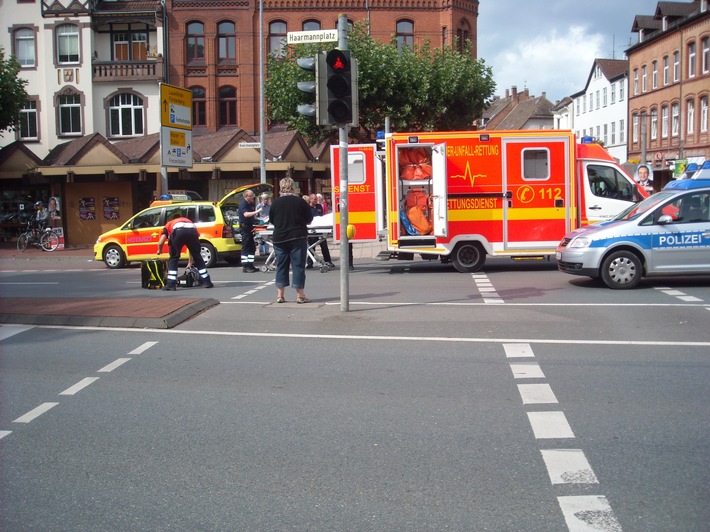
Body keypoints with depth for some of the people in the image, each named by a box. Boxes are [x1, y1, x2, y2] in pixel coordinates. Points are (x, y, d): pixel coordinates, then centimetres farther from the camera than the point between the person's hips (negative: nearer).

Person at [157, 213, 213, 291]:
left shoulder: (169, 224, 37)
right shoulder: (188, 220, 45)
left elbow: (160, 243, 23)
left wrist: (159, 251, 46)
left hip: (178, 231, -2)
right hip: (192, 230, 2)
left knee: (173, 258, 16)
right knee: (197, 256, 21)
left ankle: (171, 284, 11)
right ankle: (206, 281, 23)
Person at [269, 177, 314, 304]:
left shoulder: (275, 203, -2)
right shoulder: (300, 201, -7)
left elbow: (272, 220, 8)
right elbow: (309, 219, 1)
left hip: (279, 238, 2)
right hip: (298, 237, -2)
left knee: (281, 265, 10)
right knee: (298, 265, 2)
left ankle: (280, 295, 12)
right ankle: (300, 295, 1)